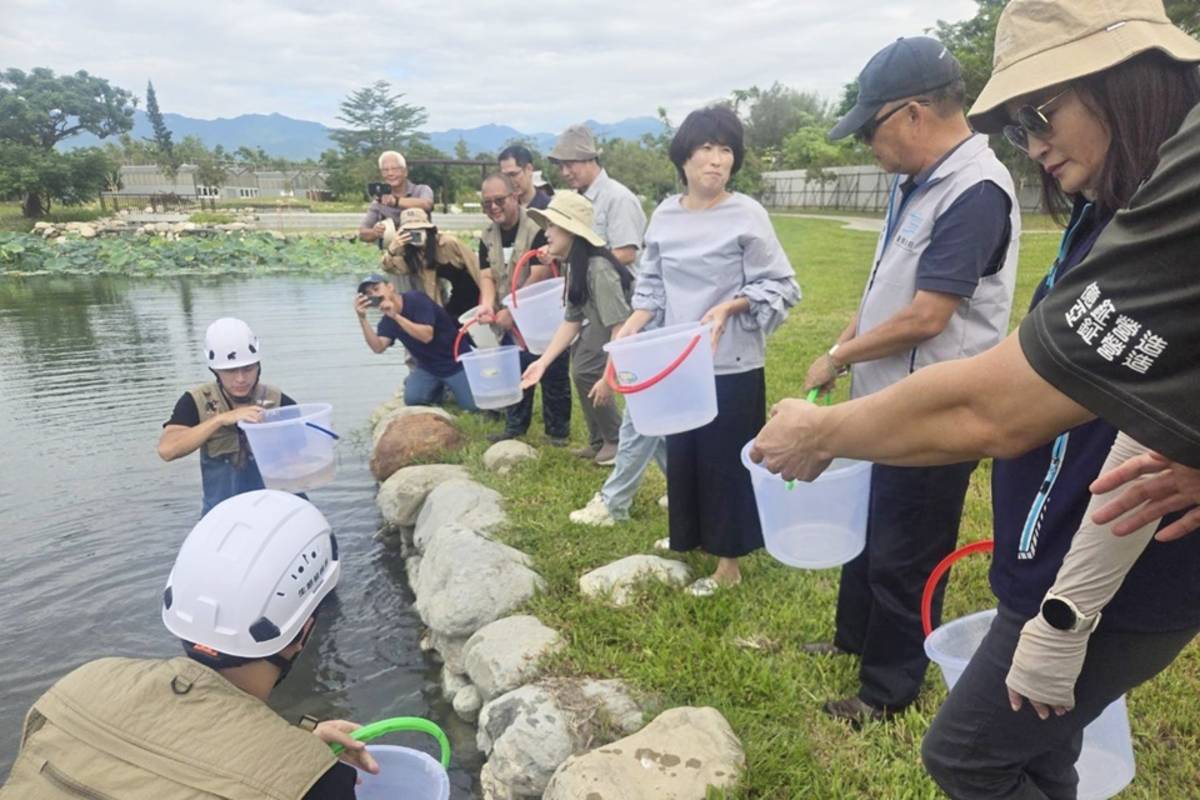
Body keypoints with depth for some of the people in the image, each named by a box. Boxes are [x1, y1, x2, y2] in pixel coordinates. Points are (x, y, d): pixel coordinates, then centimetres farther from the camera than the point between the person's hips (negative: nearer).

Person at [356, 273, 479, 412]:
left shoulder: (416, 299, -18)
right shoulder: (387, 321, 0)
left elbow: (427, 336, -31)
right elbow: (378, 348, -19)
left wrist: (396, 316, -36)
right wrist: (362, 318, -28)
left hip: (456, 361, -6)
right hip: (428, 367, 6)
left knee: (473, 406, -14)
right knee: (412, 399, -18)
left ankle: (451, 385, 18)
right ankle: (439, 387, 14)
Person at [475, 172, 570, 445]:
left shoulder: (537, 229, -17)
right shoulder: (487, 237, 6)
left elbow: (539, 277, -23)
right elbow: (487, 276, 0)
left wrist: (510, 311, -22)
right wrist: (487, 304, -21)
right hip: (510, 321, 6)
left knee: (553, 376, 1)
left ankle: (558, 430, 15)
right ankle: (515, 426, 27)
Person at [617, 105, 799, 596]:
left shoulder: (747, 215, -11)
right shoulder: (664, 215, 3)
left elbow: (781, 287, -9)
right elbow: (652, 284, 9)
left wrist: (728, 307, -22)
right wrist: (629, 329, -6)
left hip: (731, 365, -5)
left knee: (726, 459, 6)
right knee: (683, 454, 17)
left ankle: (729, 563, 23)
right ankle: (689, 537, 40)